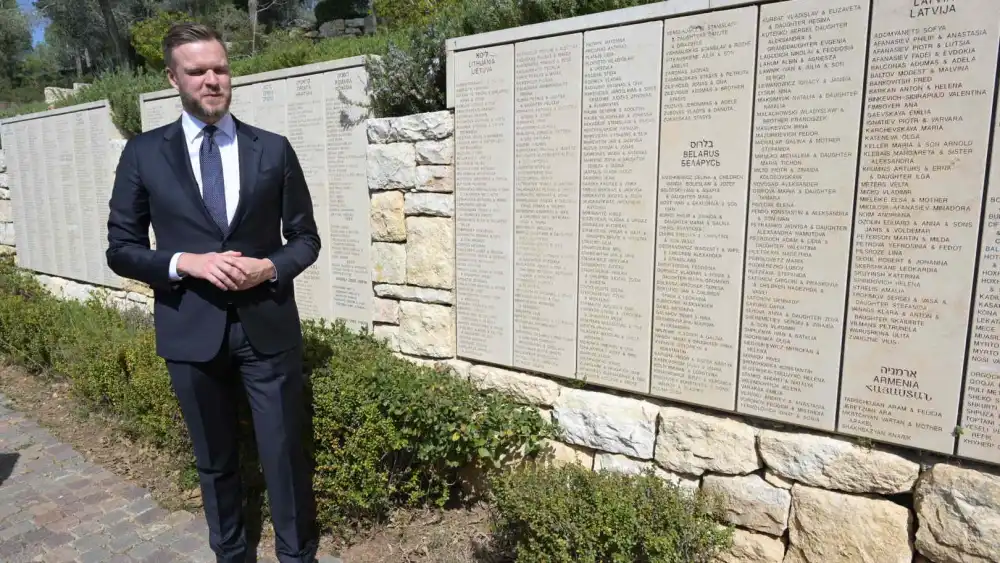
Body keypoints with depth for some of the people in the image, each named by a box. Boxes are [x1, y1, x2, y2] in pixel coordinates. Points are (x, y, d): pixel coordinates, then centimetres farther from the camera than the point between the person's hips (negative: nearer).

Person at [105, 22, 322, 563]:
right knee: (215, 460, 17)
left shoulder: (273, 149, 2)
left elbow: (306, 237, 5)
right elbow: (121, 249, 2)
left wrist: (270, 267, -15)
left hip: (267, 325, 0)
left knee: (285, 454, 7)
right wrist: (186, 263, -15)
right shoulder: (143, 153, 1)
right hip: (191, 330, 1)